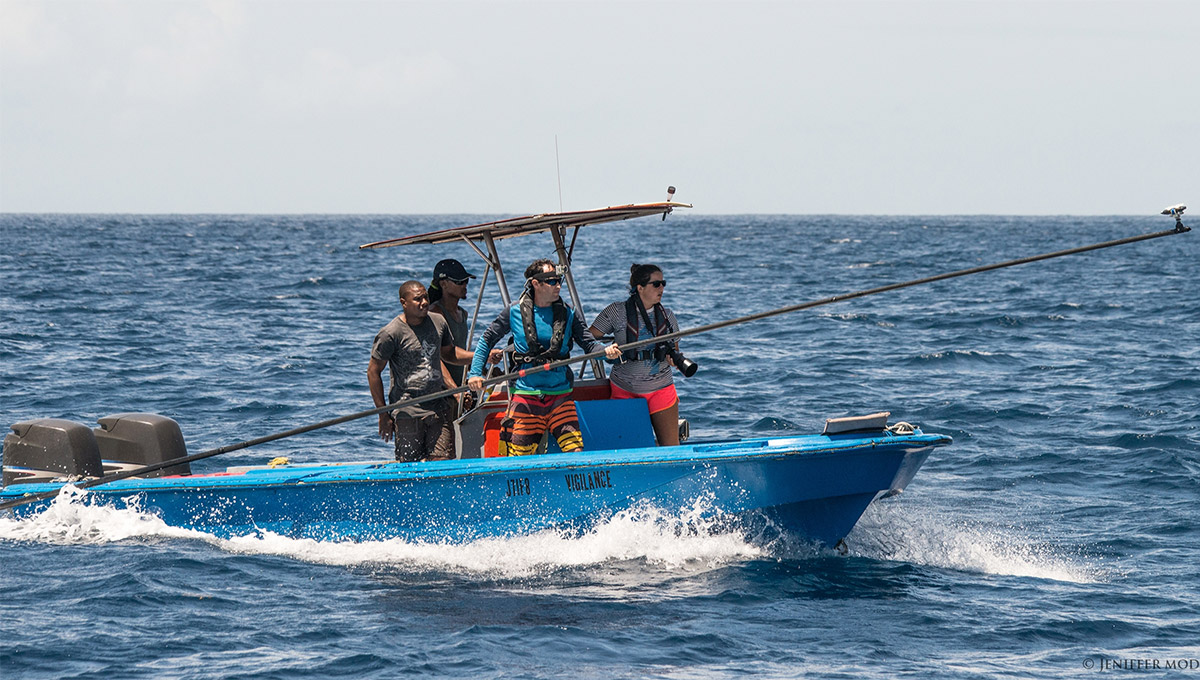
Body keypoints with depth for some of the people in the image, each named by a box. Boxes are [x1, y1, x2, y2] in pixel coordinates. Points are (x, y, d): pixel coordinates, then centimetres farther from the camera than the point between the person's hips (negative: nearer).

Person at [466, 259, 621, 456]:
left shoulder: (567, 314, 6)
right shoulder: (515, 312, 1)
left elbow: (589, 343, 4)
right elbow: (487, 340, 10)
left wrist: (606, 351, -19)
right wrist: (475, 373, -1)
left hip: (560, 395, 1)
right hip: (525, 395, -1)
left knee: (576, 451, -10)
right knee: (517, 458, -2)